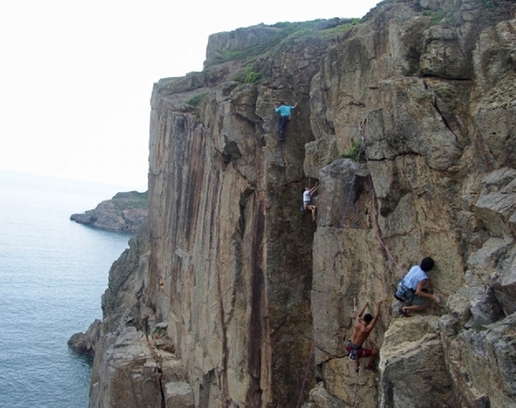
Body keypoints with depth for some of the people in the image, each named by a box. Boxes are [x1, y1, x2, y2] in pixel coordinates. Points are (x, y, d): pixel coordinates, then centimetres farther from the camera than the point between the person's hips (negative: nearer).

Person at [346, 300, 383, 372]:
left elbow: (358, 315, 17)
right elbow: (376, 317, -15)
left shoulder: (356, 324, -7)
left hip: (349, 347, 6)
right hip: (356, 351, -6)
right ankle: (368, 365, 26)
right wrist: (378, 306, -5)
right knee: (376, 352, 3)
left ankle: (356, 366, 47)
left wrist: (365, 306, 27)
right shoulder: (367, 329, -22)